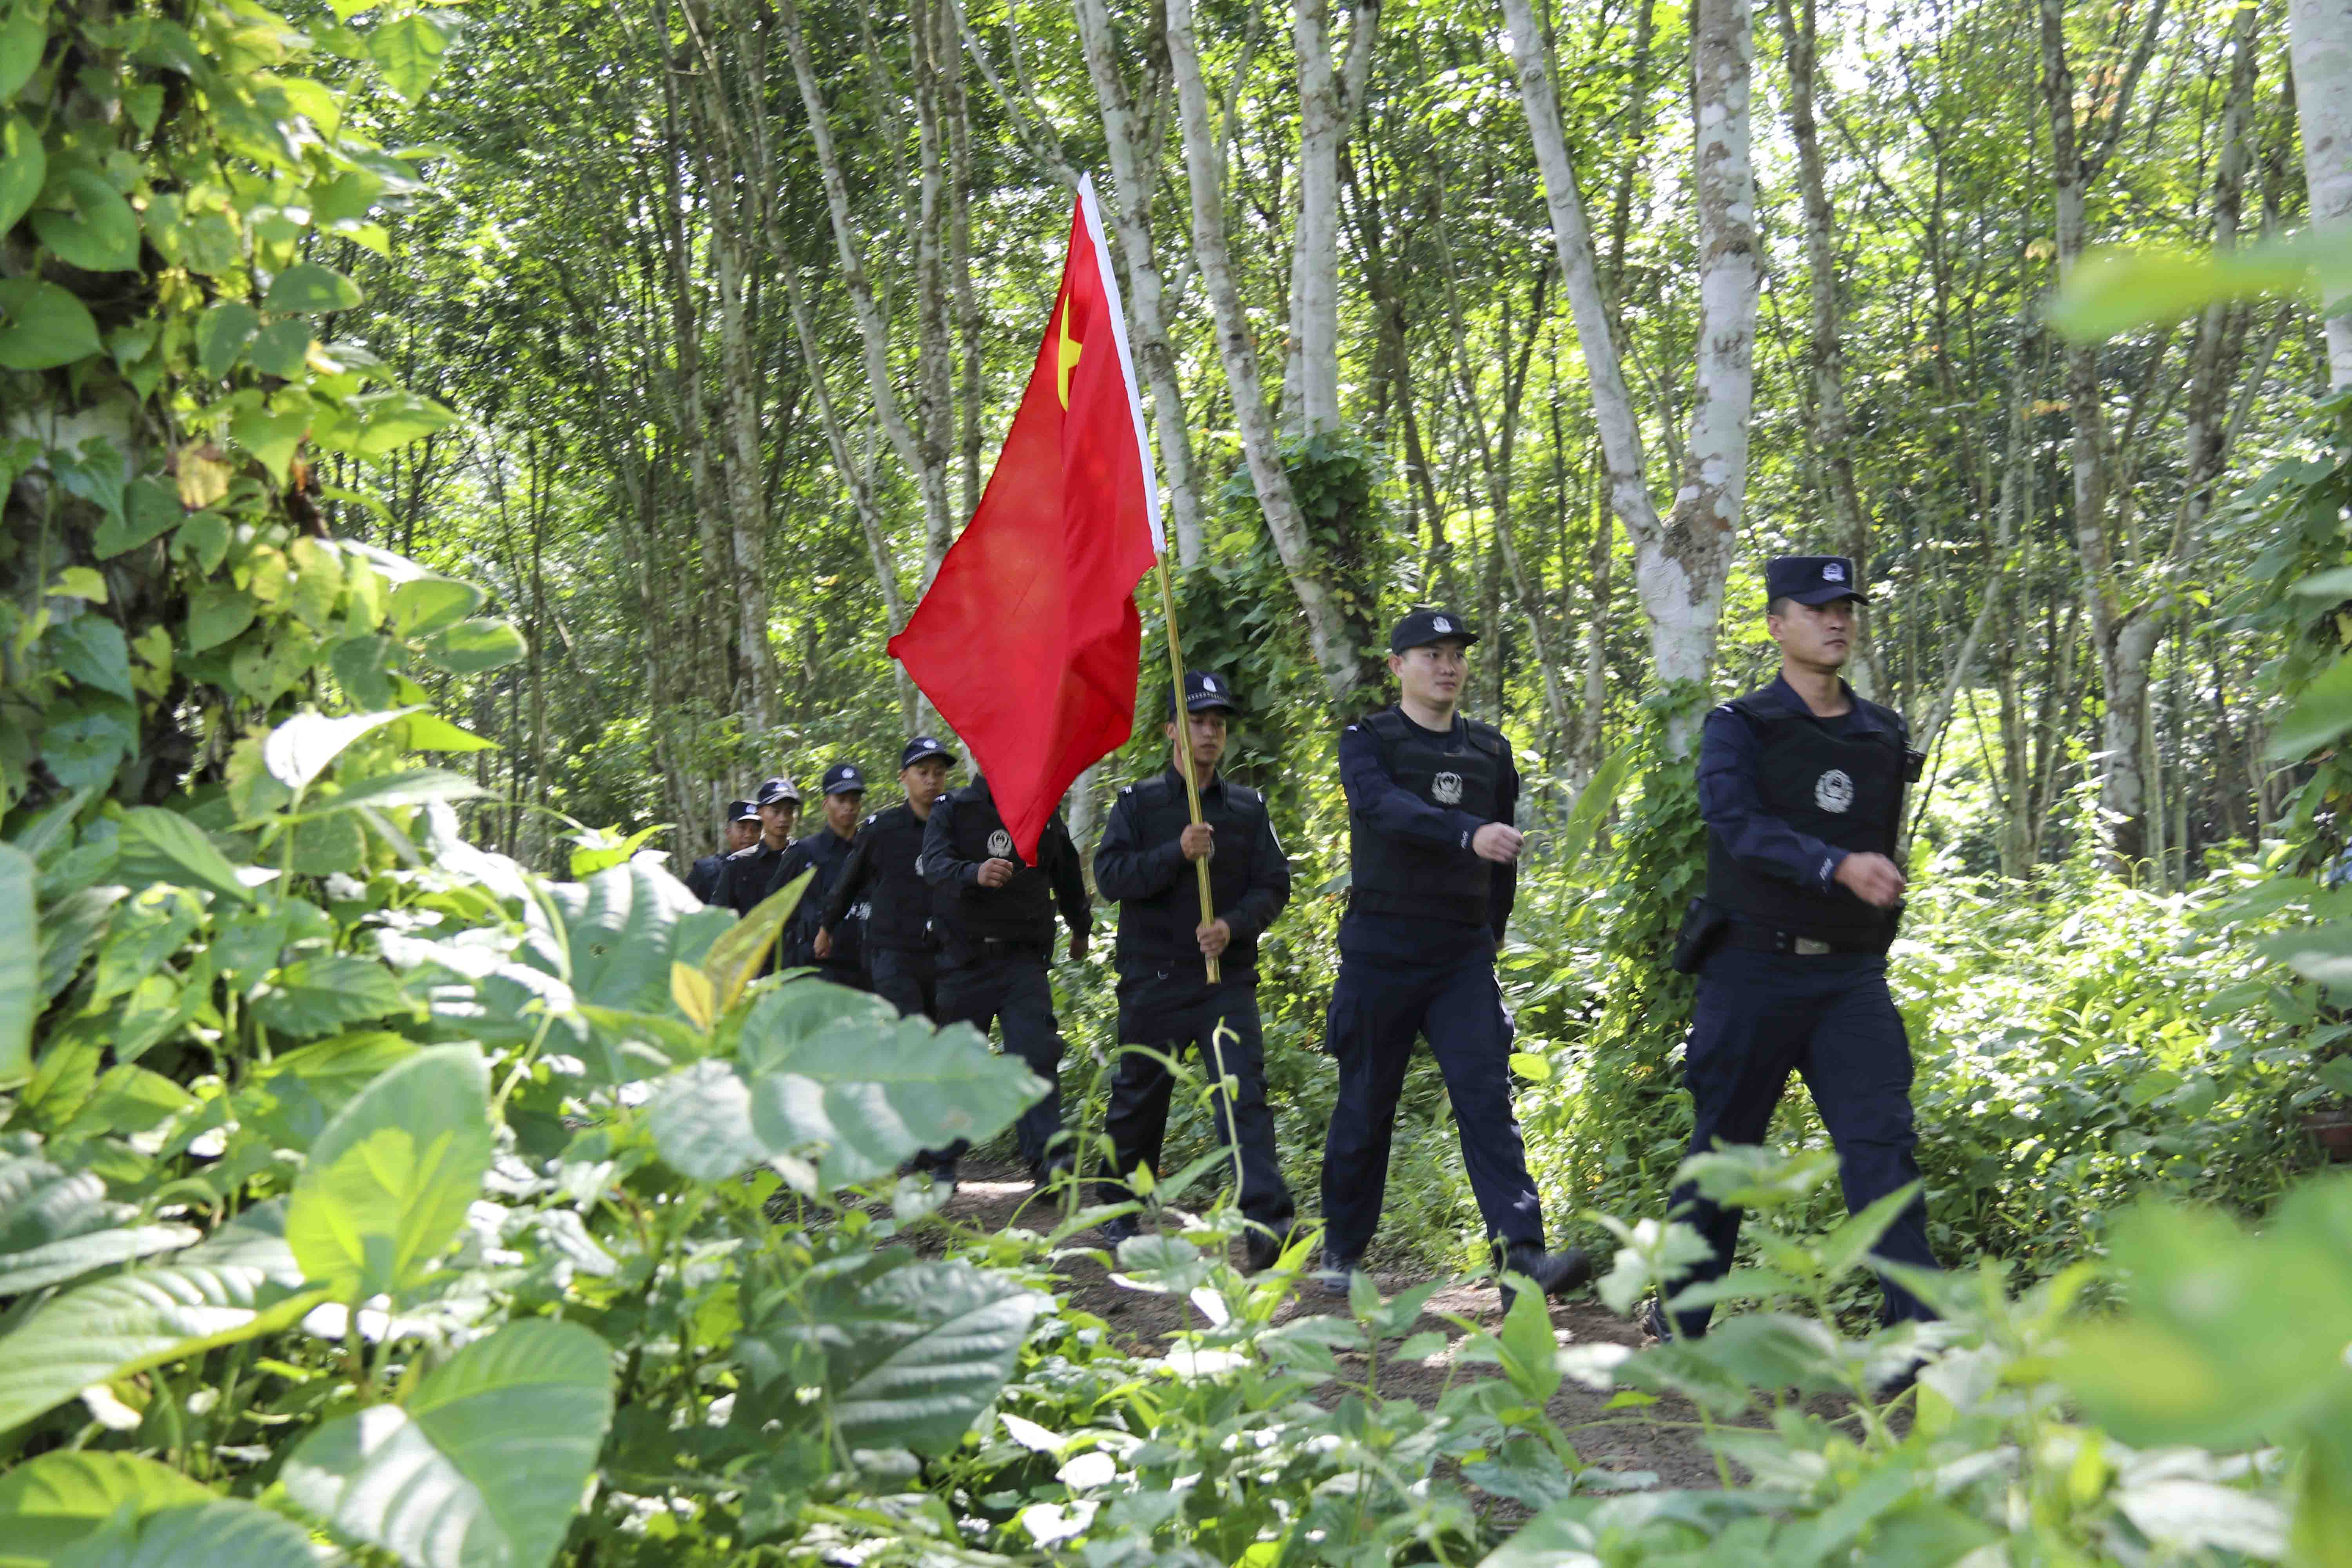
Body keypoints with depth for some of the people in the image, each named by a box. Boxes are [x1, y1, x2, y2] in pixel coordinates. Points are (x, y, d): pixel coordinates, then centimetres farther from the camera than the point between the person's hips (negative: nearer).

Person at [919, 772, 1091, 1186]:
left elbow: (1067, 874, 26)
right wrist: (975, 873, -40)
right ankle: (942, 1159, 22)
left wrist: (1081, 928, 39)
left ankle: (1048, 1159, -21)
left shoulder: (1044, 814, 9)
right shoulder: (953, 809, 0)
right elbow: (936, 865, -18)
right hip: (965, 961, -1)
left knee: (1037, 1051, -15)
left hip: (1023, 959, 1)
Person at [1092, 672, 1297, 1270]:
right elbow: (1110, 876, -7)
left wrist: (1234, 925, -14)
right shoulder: (1138, 802, 4)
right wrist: (1178, 853, -21)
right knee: (1139, 1098, 11)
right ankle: (1120, 1209, 31)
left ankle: (1267, 1223, -23)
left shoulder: (1248, 808, 10)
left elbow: (1274, 885, 5)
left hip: (1227, 978, 1)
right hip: (1153, 979, 0)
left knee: (1243, 1095, -13)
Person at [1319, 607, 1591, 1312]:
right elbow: (1388, 808, -23)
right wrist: (1469, 833, -38)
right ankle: (1342, 1250, 21)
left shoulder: (1490, 750, 13)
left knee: (1487, 1099, -11)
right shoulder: (1367, 742, -1)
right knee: (1366, 1106, 5)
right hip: (1381, 951, -3)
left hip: (1463, 955, 3)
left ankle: (1522, 1259, -20)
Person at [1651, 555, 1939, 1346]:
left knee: (1882, 1140, -8)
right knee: (1724, 1145, 5)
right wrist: (1837, 866, -33)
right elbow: (1739, 824, -20)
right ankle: (1680, 1319, 20)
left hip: (1851, 976, 3)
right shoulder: (1740, 728, -2)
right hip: (1755, 969, -3)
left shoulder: (1885, 734, 12)